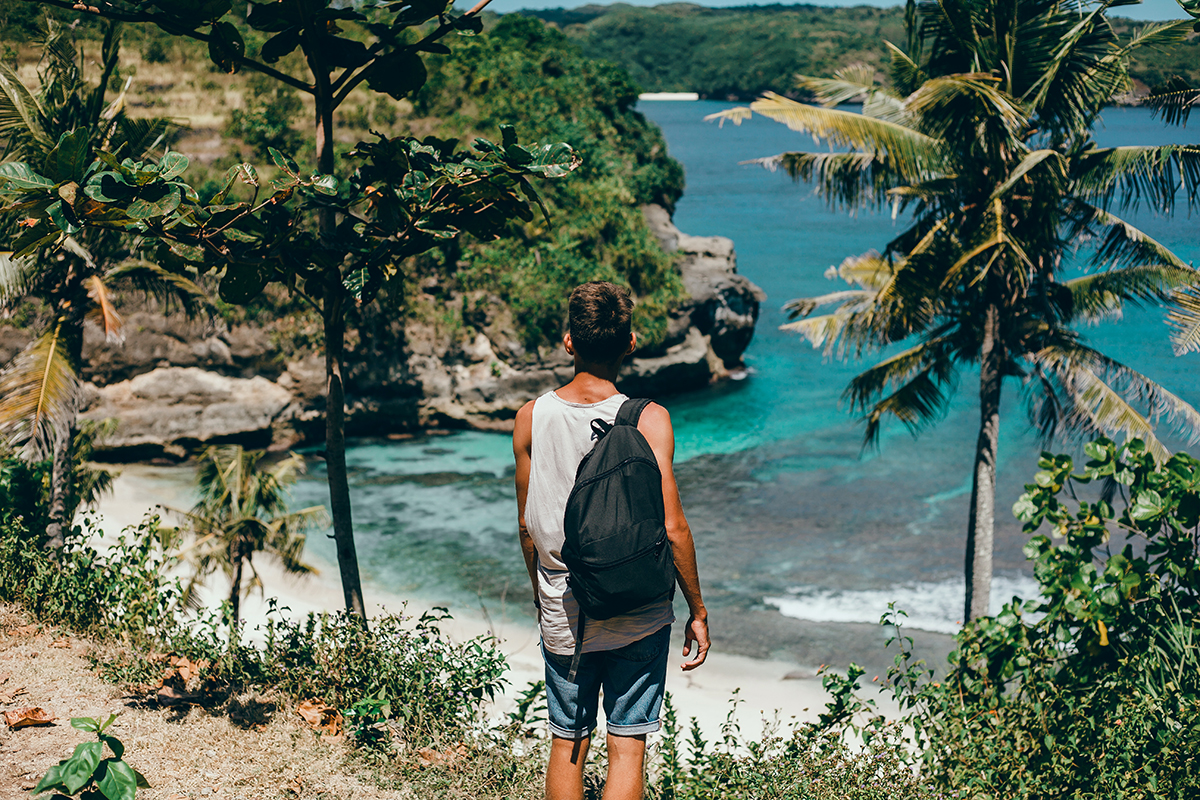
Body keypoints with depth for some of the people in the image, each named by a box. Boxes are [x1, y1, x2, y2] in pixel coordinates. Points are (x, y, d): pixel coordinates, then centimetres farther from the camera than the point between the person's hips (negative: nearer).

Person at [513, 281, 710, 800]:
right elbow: (671, 528, -14)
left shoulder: (531, 418, -4)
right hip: (637, 616, -3)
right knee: (627, 748, 5)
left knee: (566, 746, 14)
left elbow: (527, 525, 5)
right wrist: (697, 611, -1)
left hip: (562, 615, 3)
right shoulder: (648, 420, -13)